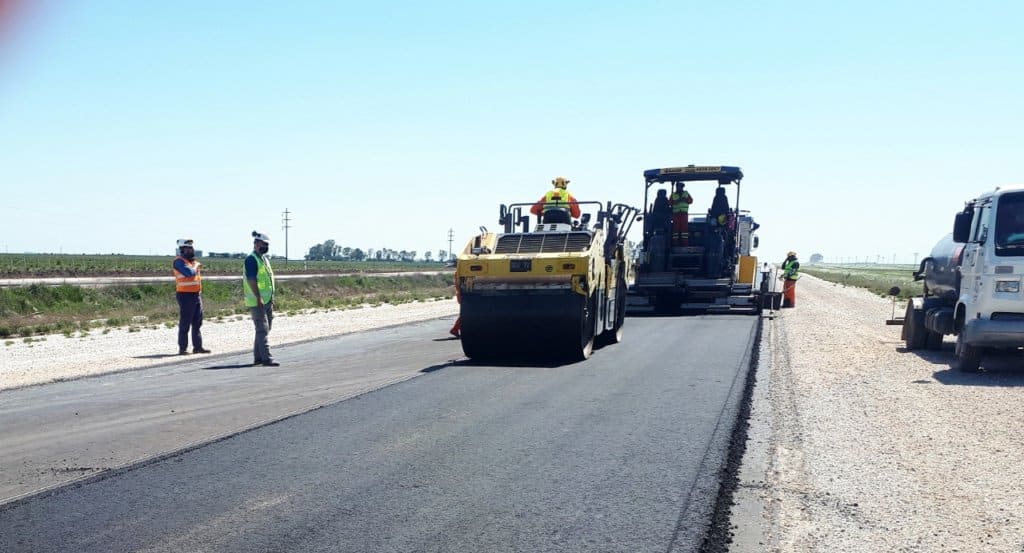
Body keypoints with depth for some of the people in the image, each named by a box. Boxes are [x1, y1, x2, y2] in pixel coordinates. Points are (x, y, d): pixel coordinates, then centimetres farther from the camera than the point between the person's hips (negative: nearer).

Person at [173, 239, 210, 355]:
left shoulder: (193, 261, 16)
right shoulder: (179, 261, -10)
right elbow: (189, 273, -25)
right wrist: (196, 267, -6)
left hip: (197, 294, 9)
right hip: (186, 295, -9)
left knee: (197, 323, 10)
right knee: (185, 323, -5)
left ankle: (198, 346, 16)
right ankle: (182, 348, -2)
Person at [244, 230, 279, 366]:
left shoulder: (264, 259, 17)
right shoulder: (251, 259, -13)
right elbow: (251, 280, -20)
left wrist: (271, 299, 20)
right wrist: (258, 298, -24)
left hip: (267, 300, 10)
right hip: (257, 301, -10)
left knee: (264, 329, 13)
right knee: (262, 329, -11)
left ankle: (258, 357, 20)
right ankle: (266, 358, -12)